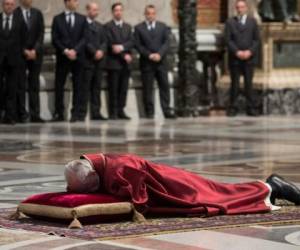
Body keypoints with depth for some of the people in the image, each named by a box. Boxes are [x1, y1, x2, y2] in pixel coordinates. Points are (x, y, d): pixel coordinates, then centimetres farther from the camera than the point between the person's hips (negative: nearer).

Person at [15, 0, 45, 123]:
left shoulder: (38, 13, 10)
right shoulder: (14, 14, -2)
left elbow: (41, 33, 6)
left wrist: (35, 50, -6)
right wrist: (24, 51, -10)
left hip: (35, 54, 3)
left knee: (34, 85, 3)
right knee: (20, 85, -3)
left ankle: (35, 115, 3)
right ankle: (21, 114, 0)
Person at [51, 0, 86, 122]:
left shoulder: (82, 19, 10)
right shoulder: (57, 19, 7)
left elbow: (84, 38, 2)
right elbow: (55, 39, 1)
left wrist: (75, 50, -12)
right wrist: (65, 51, -12)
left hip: (77, 56, 1)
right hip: (62, 57, -1)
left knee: (77, 86, -1)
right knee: (59, 86, -1)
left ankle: (75, 113, 3)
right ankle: (59, 113, 5)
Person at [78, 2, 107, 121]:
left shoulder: (100, 26, 22)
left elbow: (104, 42, 15)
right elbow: (84, 41, -10)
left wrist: (101, 51, -5)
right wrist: (94, 52, -14)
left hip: (98, 60, 7)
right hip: (87, 60, -6)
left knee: (97, 88, 5)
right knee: (85, 88, -7)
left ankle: (95, 113, 6)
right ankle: (81, 113, -6)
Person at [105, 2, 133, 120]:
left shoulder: (127, 27, 19)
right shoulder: (108, 26, 1)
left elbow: (131, 42, 6)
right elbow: (110, 43, -8)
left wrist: (122, 47, -14)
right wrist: (124, 55, -10)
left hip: (125, 63, 5)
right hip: (113, 62, -5)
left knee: (123, 88, 3)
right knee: (113, 89, -4)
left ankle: (121, 111, 8)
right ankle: (113, 112, -2)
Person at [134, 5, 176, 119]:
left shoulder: (163, 27, 13)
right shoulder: (138, 28, 6)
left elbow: (166, 42, 4)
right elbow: (138, 45, -1)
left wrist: (159, 54, -11)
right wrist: (149, 55, -13)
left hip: (161, 61, 2)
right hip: (146, 62, -2)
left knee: (164, 86, -2)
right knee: (147, 88, -2)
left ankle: (167, 111, -1)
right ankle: (149, 112, 1)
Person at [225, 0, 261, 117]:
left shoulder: (252, 21, 10)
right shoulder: (230, 22, 8)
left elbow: (257, 39, 6)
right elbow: (228, 40, 0)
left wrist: (250, 51, -9)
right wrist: (237, 52, -12)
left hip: (249, 58, 1)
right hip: (234, 58, 0)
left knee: (249, 83, 0)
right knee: (235, 84, -1)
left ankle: (251, 108, 2)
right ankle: (233, 108, 2)